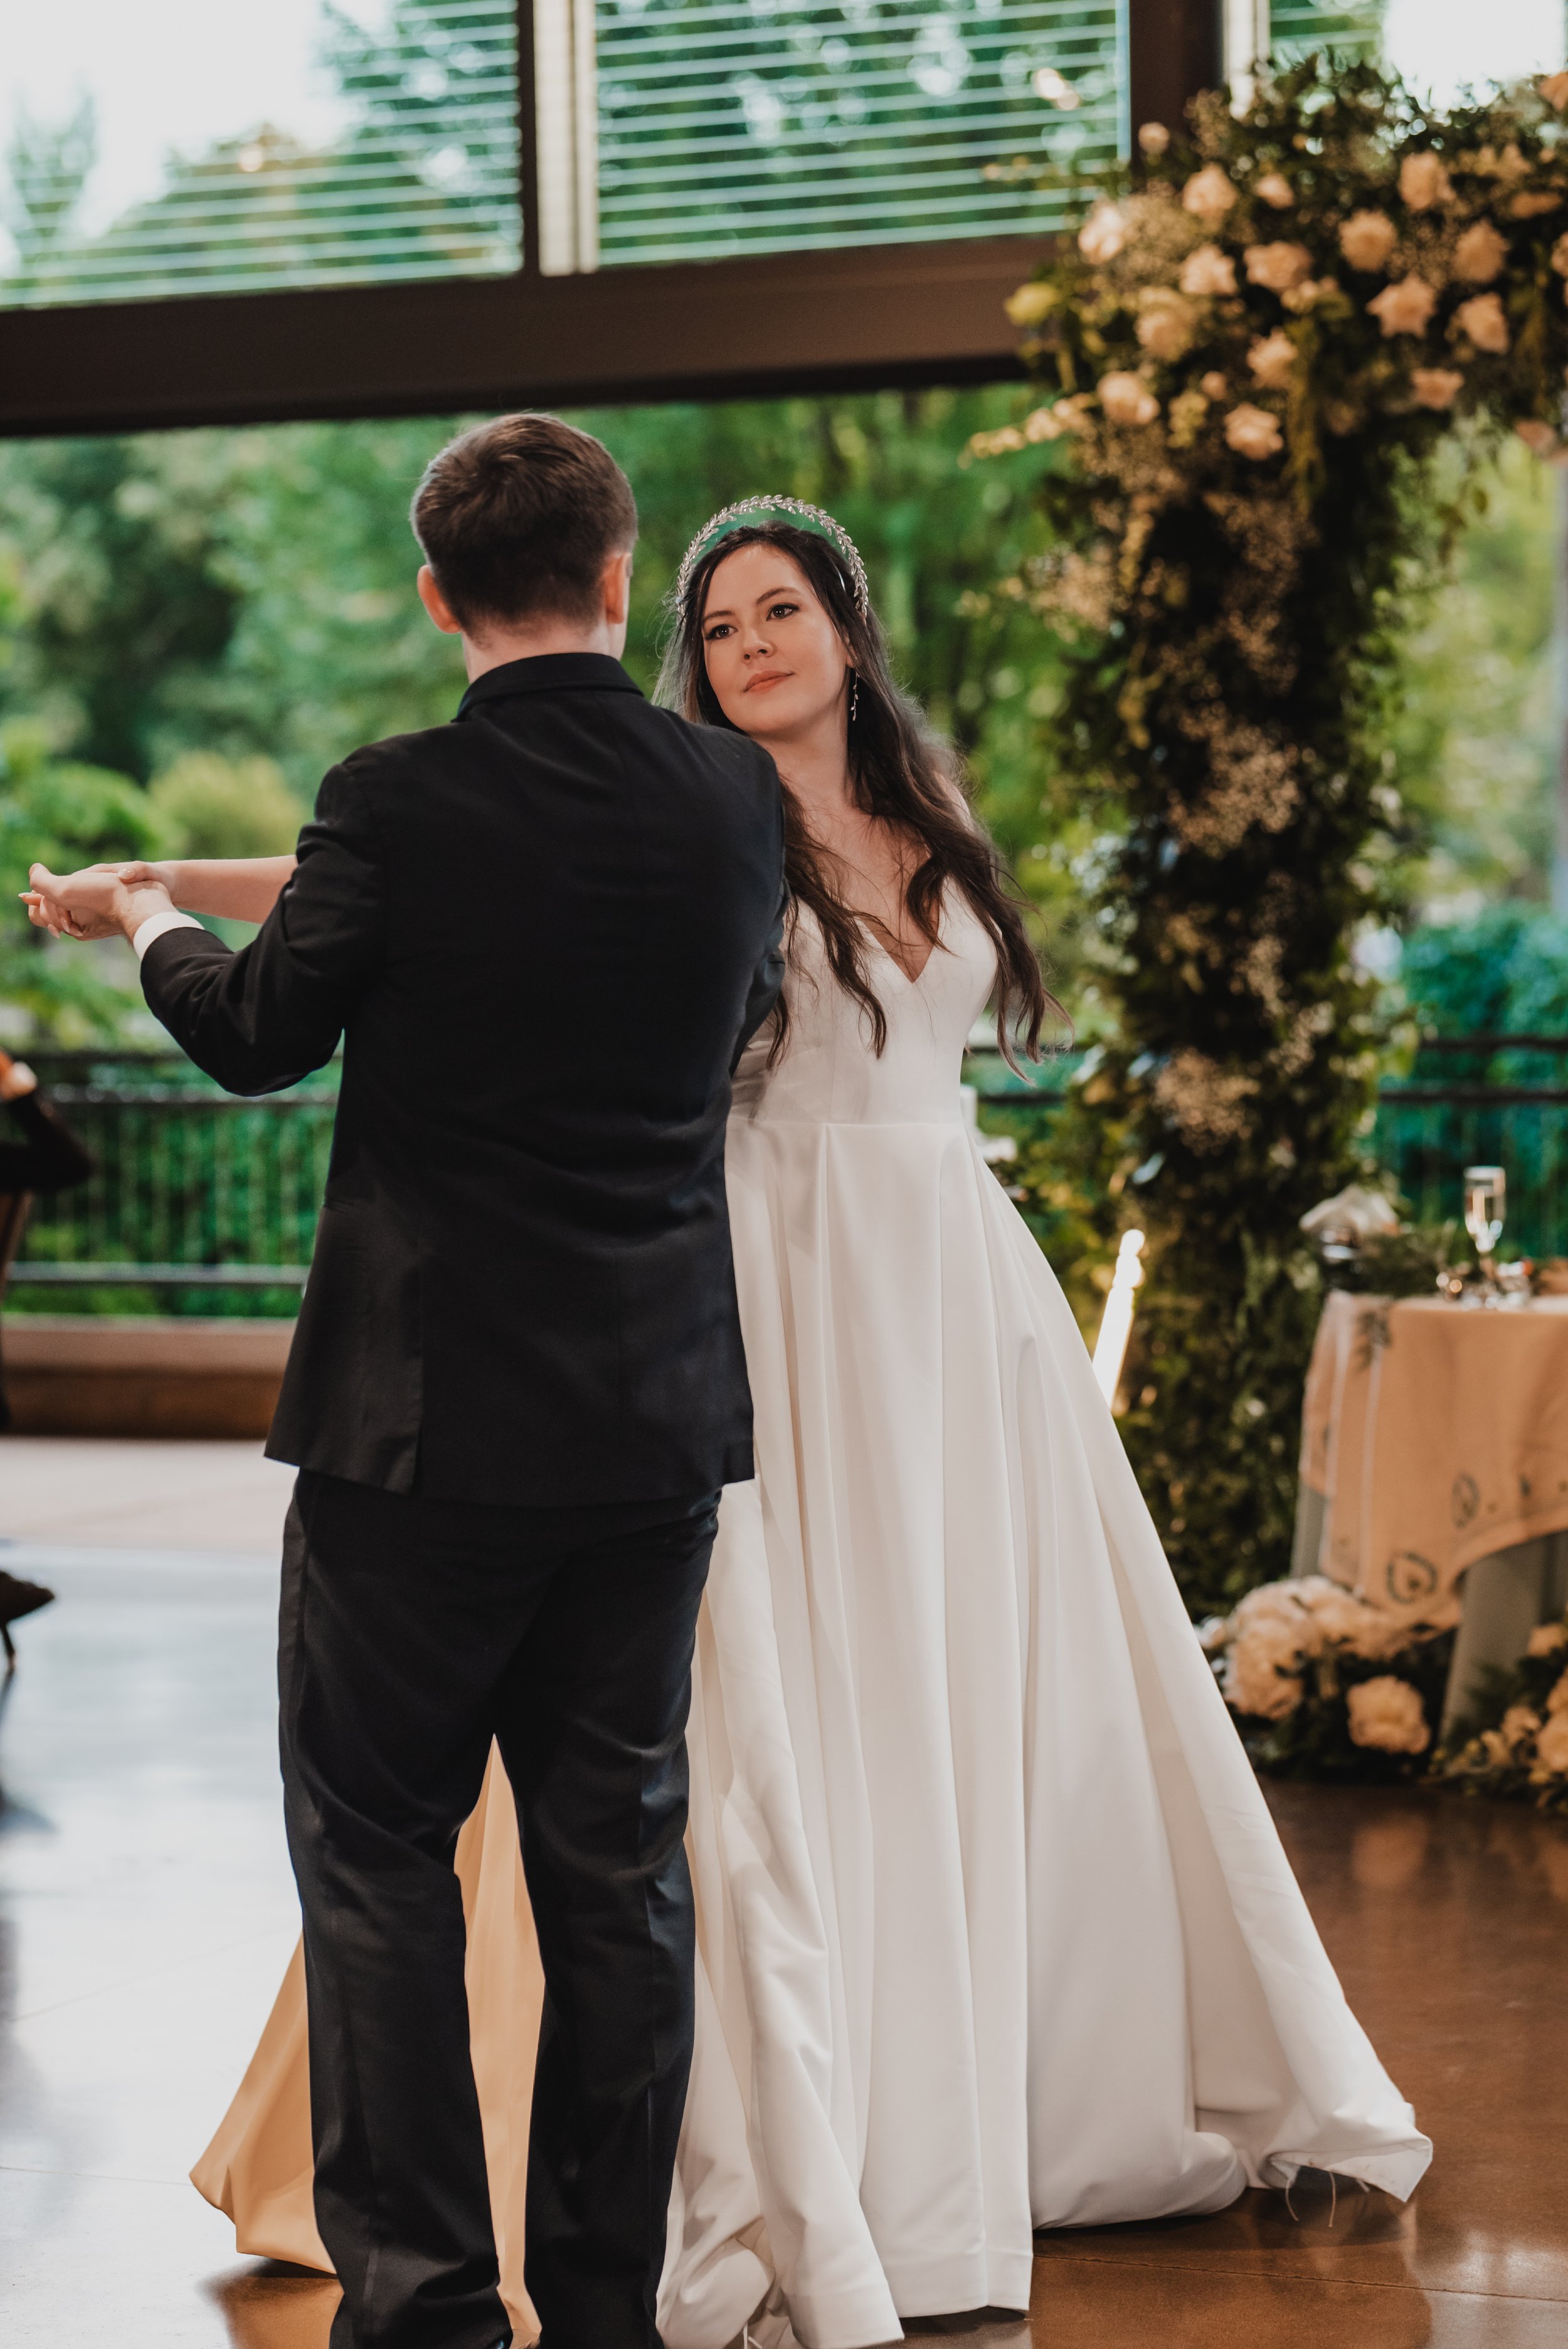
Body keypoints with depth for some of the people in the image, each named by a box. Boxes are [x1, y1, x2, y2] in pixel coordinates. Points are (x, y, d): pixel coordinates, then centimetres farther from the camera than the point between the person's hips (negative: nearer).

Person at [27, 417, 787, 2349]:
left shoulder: (397, 806, -13)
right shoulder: (734, 796, -1)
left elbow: (258, 1033, -1)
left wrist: (143, 920, 20)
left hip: (427, 1416, -4)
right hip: (659, 1413, 4)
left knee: (376, 1846, 6)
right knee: (618, 1862, 11)